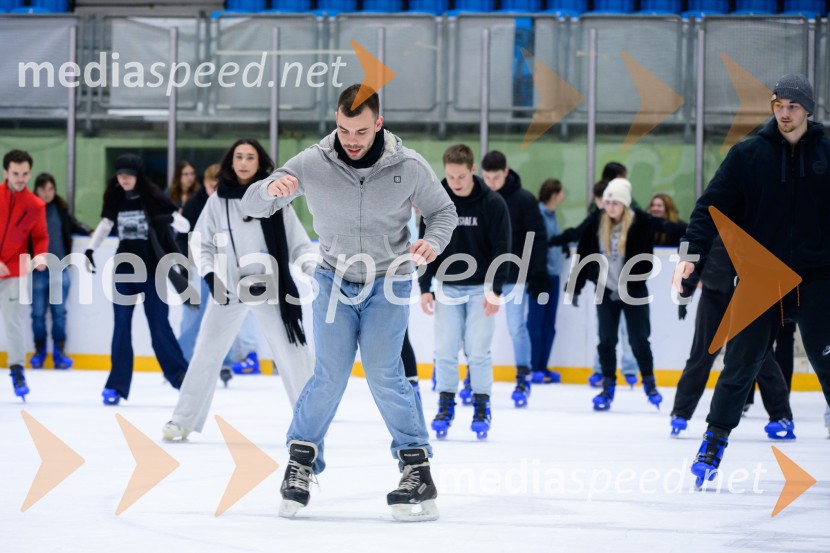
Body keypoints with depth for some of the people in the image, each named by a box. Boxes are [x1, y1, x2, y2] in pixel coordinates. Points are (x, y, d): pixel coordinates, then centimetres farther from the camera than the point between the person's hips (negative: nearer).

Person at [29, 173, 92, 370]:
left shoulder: (60, 207, 1)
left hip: (60, 267, 2)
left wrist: (88, 231, 6)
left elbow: (72, 224, 18)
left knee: (59, 310, 7)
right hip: (38, 269, -2)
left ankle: (59, 351, 15)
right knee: (38, 312, 6)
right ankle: (39, 351, 18)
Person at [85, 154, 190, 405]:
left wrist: (171, 218, -31)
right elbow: (104, 226, 16)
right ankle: (117, 385, 4)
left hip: (151, 270, -3)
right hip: (124, 269, 3)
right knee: (121, 327, 2)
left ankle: (181, 377, 10)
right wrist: (90, 250, 5)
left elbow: (185, 225, -10)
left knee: (159, 326, -2)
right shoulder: (115, 200, 0)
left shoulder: (153, 197, -10)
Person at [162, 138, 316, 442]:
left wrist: (315, 268, -18)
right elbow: (203, 244, 6)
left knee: (294, 354, -3)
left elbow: (298, 243, -1)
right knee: (206, 355, 6)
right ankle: (183, 420, 16)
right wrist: (210, 274, -10)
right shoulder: (218, 200, 1)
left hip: (270, 288, -1)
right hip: (228, 290, 1)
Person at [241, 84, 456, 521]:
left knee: (383, 372, -13)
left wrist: (433, 242, -21)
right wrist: (271, 188, -33)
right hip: (335, 280, 1)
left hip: (387, 282, -1)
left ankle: (417, 465, -3)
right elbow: (252, 205, -9)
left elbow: (443, 210, 1)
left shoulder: (408, 167, -15)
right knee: (331, 374, -9)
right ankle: (301, 458, 9)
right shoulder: (312, 164, -14)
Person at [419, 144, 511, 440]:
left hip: (480, 288, -2)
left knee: (478, 350, -5)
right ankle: (445, 407, 10)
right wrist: (425, 287, -1)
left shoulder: (493, 204, -8)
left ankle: (482, 408, 5)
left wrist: (495, 290, -12)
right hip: (447, 287, 2)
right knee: (445, 350, -1)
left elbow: (501, 249, -7)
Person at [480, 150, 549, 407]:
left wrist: (539, 275, -9)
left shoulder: (523, 200, -8)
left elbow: (537, 239, -6)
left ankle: (523, 378, 8)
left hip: (514, 277, -2)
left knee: (517, 327, -2)